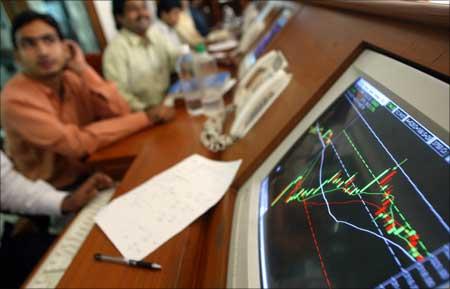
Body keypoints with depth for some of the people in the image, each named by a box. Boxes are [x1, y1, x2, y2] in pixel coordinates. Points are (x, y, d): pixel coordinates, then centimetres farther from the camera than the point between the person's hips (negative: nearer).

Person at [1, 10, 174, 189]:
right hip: (58, 191, -5)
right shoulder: (16, 99, -17)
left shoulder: (73, 78, -2)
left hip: (93, 170, 5)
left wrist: (84, 71, -18)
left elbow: (120, 113, -11)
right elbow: (77, 143, -26)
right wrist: (146, 118, -25)